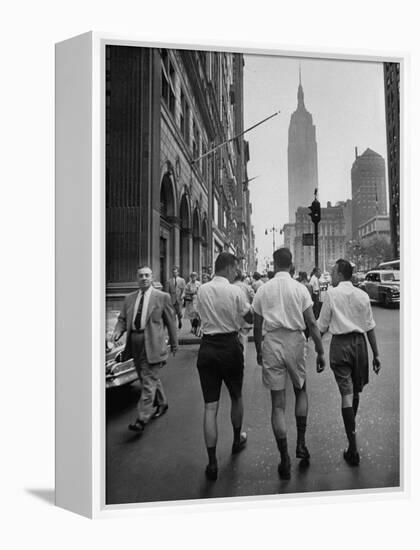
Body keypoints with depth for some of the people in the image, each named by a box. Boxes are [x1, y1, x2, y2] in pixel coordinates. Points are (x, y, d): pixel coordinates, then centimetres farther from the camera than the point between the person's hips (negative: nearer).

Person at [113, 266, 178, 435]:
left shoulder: (162, 297, -3)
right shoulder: (129, 298, 10)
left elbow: (170, 321, 1)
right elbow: (122, 319, 11)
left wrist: (174, 343, 4)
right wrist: (118, 331, -10)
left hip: (153, 345, -5)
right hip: (135, 344, 6)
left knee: (148, 382, -6)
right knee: (149, 379, 19)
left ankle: (142, 419, 0)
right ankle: (161, 404, 40)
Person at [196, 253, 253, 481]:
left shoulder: (202, 290, 2)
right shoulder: (235, 291, -11)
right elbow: (250, 318, -3)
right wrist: (250, 302, 13)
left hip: (207, 347, 3)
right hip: (230, 345, -2)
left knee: (210, 406, 5)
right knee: (236, 397, 22)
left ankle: (212, 463, 8)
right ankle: (237, 440, 43)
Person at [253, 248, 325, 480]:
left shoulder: (263, 290, 1)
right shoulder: (300, 288, -2)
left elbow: (257, 326, 4)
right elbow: (312, 323, -4)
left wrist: (258, 351, 16)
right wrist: (320, 352, 3)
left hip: (272, 343, 0)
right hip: (295, 341, 0)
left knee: (278, 404, 6)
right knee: (300, 391, 25)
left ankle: (285, 461, 12)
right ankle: (301, 443, 22)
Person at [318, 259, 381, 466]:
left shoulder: (332, 293, -5)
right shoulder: (362, 295, 4)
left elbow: (322, 326, -3)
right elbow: (370, 327, 5)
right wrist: (376, 354, 11)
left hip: (340, 343, -3)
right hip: (359, 342, 4)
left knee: (346, 393, -3)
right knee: (356, 391, 18)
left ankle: (353, 448, -1)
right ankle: (351, 427, 39)